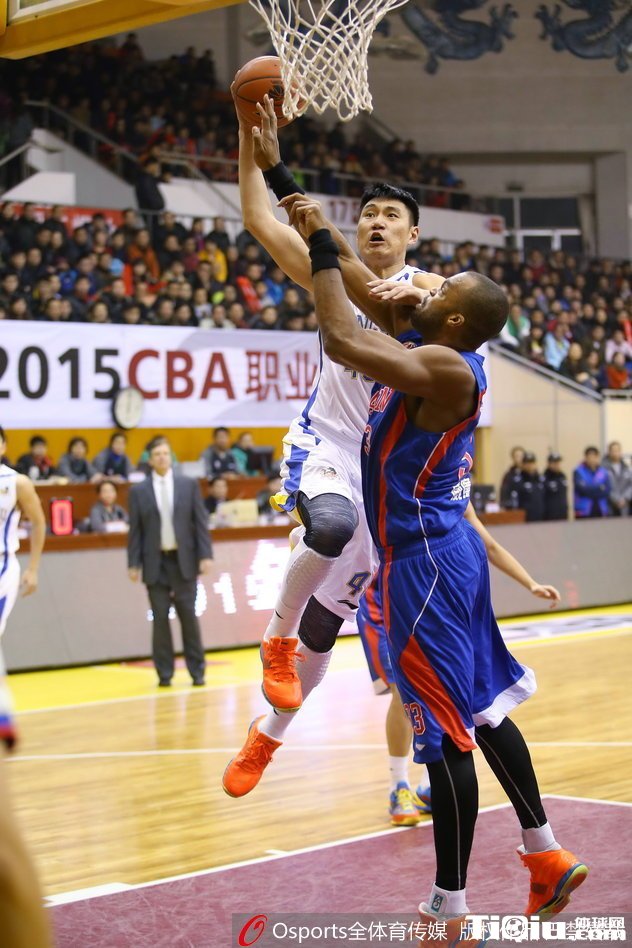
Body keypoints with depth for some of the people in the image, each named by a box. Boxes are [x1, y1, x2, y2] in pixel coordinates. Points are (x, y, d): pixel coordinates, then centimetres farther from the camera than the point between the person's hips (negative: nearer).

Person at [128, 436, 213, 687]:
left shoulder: (189, 485, 5)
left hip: (184, 561, 0)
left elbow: (200, 522, 4)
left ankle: (197, 671, 9)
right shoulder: (138, 491, 3)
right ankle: (164, 673, 8)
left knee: (189, 616, 2)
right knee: (160, 618, 1)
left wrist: (205, 555, -4)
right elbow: (135, 530, 3)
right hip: (155, 563, 0)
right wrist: (133, 564, -3)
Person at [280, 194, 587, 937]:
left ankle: (449, 913, 4)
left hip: (425, 563, -10)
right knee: (480, 711, 19)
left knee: (447, 734, -4)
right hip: (445, 551, 10)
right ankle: (546, 855, 29)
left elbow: (341, 341, -29)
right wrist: (409, 298, 7)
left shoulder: (443, 367, -20)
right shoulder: (447, 357, 8)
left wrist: (323, 248, -19)